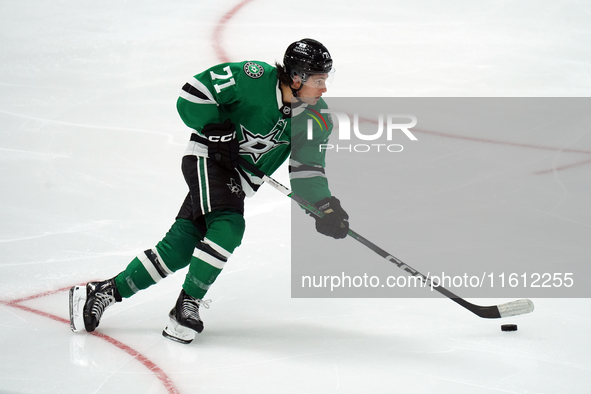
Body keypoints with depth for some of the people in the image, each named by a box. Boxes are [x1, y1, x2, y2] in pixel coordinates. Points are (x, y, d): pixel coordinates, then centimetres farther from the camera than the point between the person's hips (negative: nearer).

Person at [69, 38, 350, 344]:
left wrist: (325, 205, -17)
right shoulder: (255, 78, -23)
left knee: (180, 246, -1)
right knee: (228, 226, -28)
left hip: (239, 182, 6)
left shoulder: (317, 117, -7)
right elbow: (193, 93, -17)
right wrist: (217, 130, -22)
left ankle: (105, 291, 7)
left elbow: (307, 167, -3)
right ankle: (187, 304, -14)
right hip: (208, 158, -6)